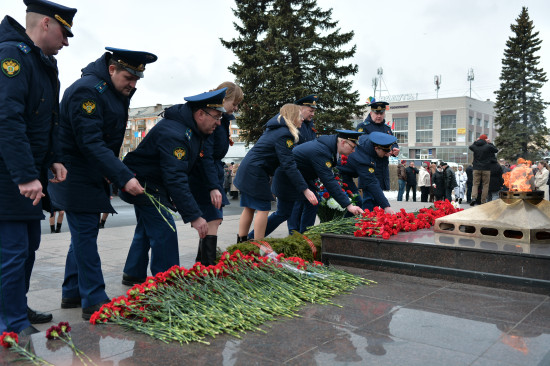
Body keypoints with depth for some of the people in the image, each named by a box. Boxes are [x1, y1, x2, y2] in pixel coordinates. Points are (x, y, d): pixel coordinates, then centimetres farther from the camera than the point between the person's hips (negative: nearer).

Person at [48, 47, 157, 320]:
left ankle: (72, 293, 27)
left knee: (83, 234, 15)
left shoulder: (115, 91, 10)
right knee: (86, 235, -6)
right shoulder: (86, 91, -21)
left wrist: (110, 171, 2)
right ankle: (94, 302, 1)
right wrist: (124, 177, -33)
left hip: (93, 176, 10)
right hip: (77, 179, -10)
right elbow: (91, 144, -28)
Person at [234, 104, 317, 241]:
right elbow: (289, 165, -23)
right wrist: (305, 190, -23)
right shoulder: (284, 134, -17)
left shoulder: (275, 129, 15)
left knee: (249, 207, 14)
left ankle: (241, 241, 21)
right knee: (263, 208, -4)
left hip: (247, 171, 10)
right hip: (256, 173, -10)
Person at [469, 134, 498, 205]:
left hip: (476, 168, 2)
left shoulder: (474, 146, 1)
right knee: (485, 185, 5)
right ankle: (483, 201, 4)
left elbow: (470, 147, 24)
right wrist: (490, 143, 14)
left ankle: (474, 197, -16)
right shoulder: (488, 146, -8)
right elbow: (496, 150, 8)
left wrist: (475, 142, 26)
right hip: (486, 168, -2)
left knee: (475, 184, 5)